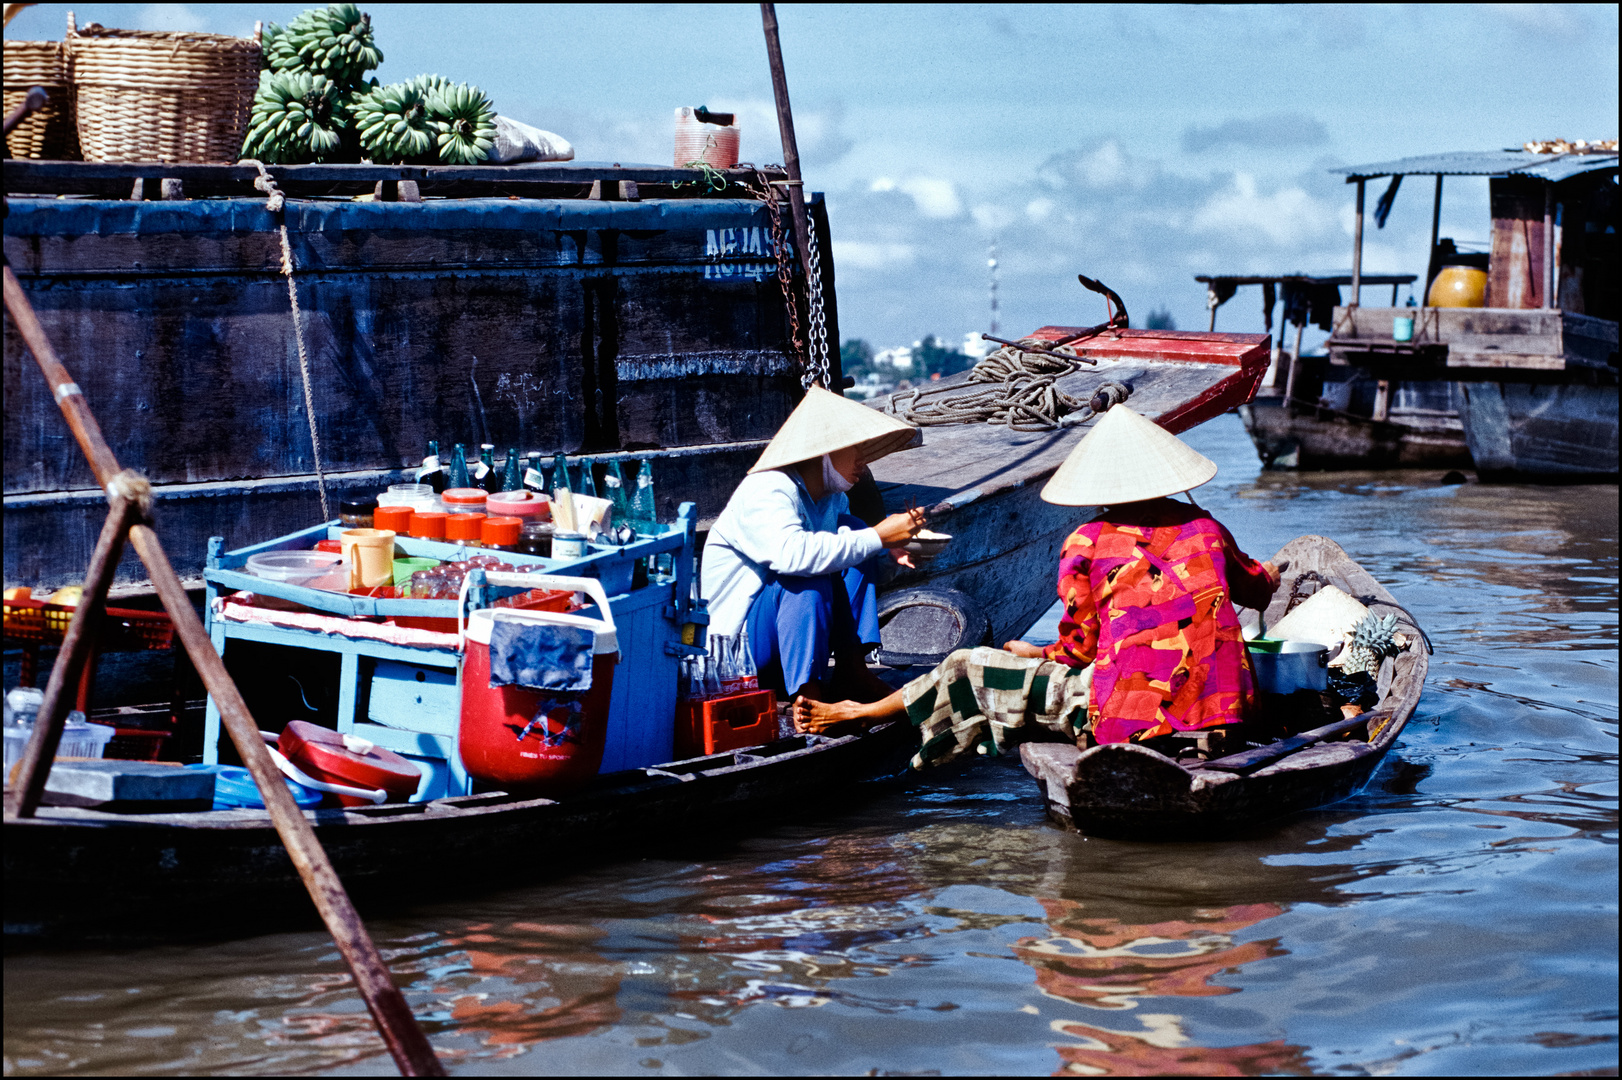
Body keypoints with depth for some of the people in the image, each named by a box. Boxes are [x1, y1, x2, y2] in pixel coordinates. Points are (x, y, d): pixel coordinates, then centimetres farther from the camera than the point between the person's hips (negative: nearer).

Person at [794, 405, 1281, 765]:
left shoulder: (1087, 544, -3)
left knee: (969, 670, 11)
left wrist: (1035, 655, 22)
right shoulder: (1206, 528, 9)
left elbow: (1080, 648, 0)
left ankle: (859, 713, 27)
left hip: (1129, 716, -5)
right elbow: (1258, 589, 28)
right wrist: (1269, 574, 53)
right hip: (1224, 707, 5)